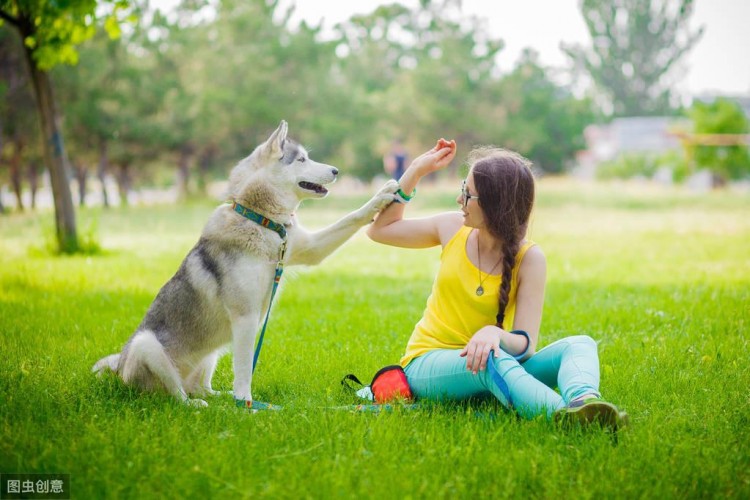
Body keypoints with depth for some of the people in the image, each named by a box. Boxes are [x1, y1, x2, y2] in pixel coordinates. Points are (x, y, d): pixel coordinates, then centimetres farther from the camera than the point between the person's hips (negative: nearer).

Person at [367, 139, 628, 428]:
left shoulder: (529, 258, -8)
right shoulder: (452, 228, 2)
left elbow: (526, 345, -16)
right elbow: (379, 230, 18)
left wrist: (495, 334, -40)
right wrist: (417, 170, 8)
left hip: (489, 370, 0)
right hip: (427, 363, 0)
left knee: (580, 345, -25)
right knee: (491, 360, -37)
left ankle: (583, 402, -60)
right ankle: (567, 418, -63)